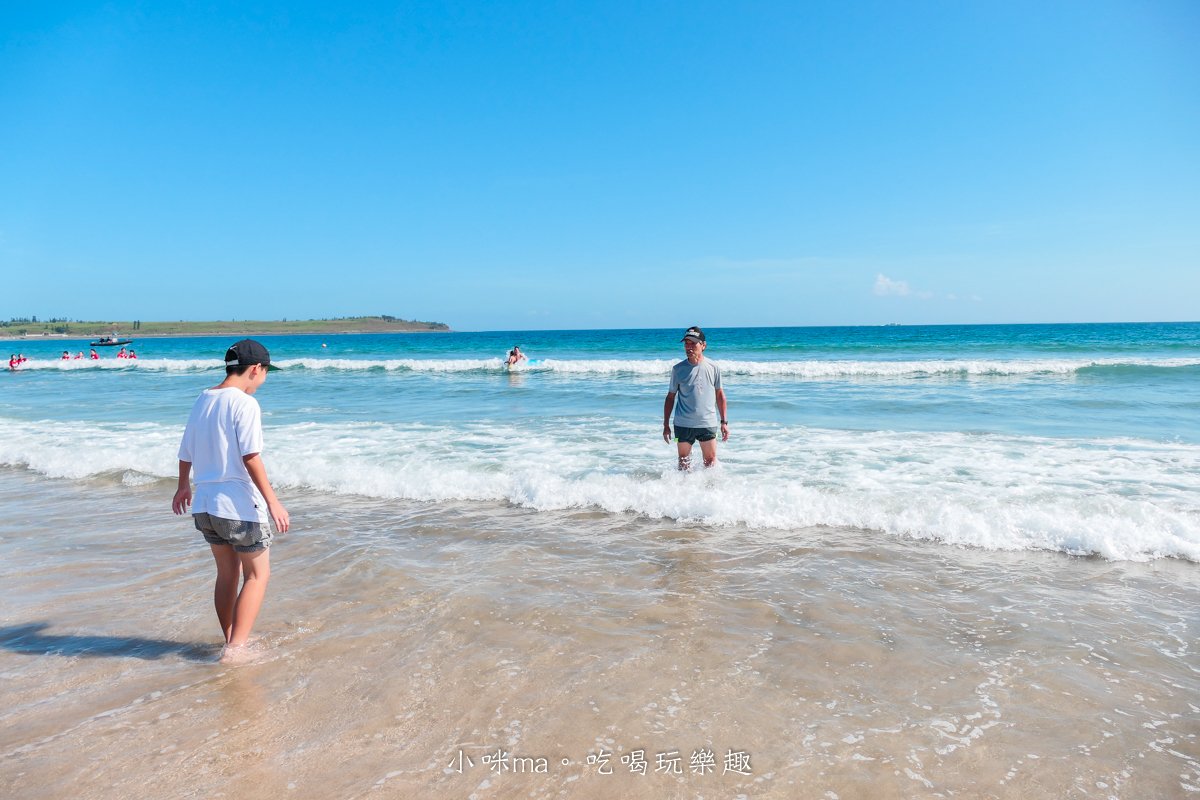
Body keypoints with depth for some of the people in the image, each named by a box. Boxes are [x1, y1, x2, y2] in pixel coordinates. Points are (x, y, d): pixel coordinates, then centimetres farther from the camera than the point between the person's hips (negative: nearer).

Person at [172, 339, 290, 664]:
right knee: (257, 575, 4)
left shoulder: (202, 400, 11)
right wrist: (273, 502, -21)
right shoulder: (244, 403, -13)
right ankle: (236, 649, 0)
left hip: (204, 503, 8)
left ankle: (230, 643, 28)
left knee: (227, 573, 19)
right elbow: (250, 457, -21)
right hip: (239, 504, -8)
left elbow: (185, 452, 21)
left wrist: (183, 486, 36)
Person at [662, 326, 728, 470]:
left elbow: (719, 394, 10)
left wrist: (723, 422, 7)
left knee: (710, 460, 1)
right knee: (683, 461, 7)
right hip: (683, 424, 0)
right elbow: (670, 397, 7)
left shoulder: (713, 368, 2)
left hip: (708, 422, 0)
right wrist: (666, 424, 4)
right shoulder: (678, 369, 1)